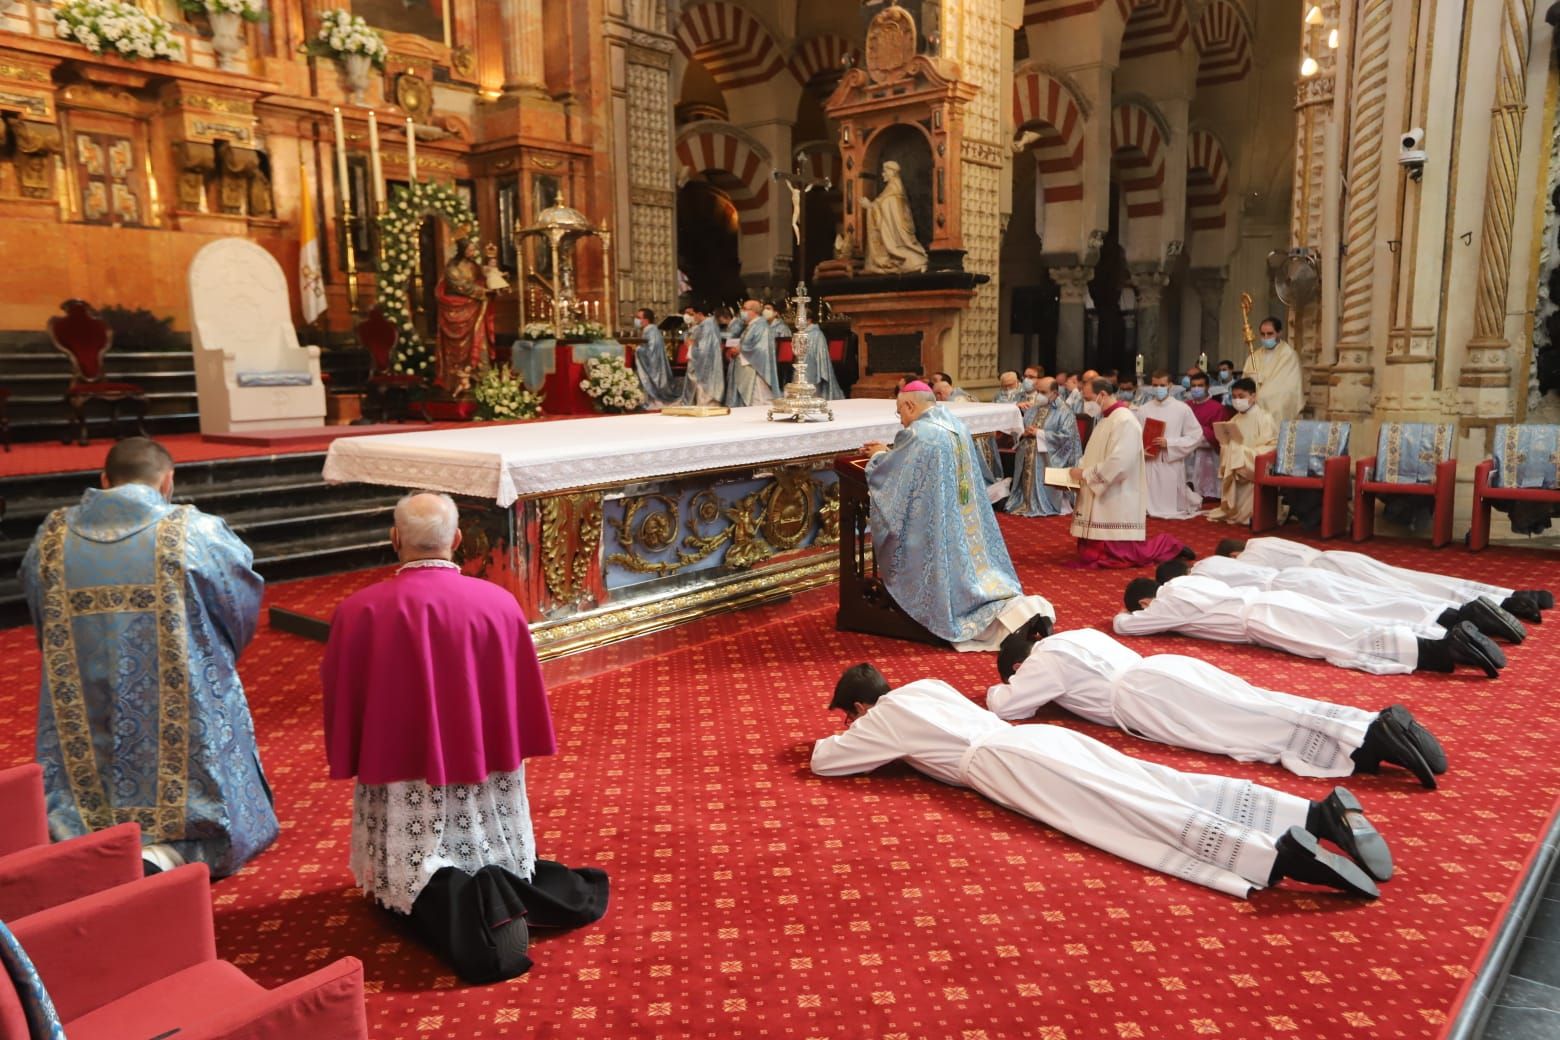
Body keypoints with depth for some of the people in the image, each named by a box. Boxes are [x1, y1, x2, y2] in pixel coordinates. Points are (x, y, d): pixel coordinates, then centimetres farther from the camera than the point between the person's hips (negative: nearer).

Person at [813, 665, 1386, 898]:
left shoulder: (880, 720, 11)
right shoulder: (925, 686, 32)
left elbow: (823, 760, 17)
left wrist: (829, 741, 41)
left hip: (1005, 761, -7)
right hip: (1040, 737, 8)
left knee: (1133, 815, -24)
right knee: (1172, 791, -6)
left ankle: (1277, 853, -43)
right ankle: (1321, 809, -18)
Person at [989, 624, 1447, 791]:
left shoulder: (1043, 661, 11)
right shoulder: (1081, 634, 34)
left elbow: (1004, 706, 11)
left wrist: (996, 691, 36)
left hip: (1143, 696, -8)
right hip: (1168, 667, 8)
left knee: (1255, 729, -20)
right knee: (1262, 713, -7)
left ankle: (1370, 737, -37)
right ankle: (1379, 723, -24)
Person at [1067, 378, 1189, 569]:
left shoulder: (1124, 420, -16)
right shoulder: (1106, 419, 15)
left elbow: (1118, 463, -25)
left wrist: (1085, 474, -17)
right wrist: (1080, 469, 1)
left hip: (1117, 504, -10)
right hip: (1102, 503, 10)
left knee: (1115, 557, -8)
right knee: (1089, 553, 11)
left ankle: (1168, 547, 12)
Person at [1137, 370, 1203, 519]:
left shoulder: (1182, 409, -3)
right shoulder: (1143, 409, 3)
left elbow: (1196, 436, -5)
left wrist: (1169, 443, -14)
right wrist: (1140, 450, -15)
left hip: (1172, 464, -2)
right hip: (1148, 464, 2)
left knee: (1173, 507, 10)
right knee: (1149, 507, 4)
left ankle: (1192, 499, 40)